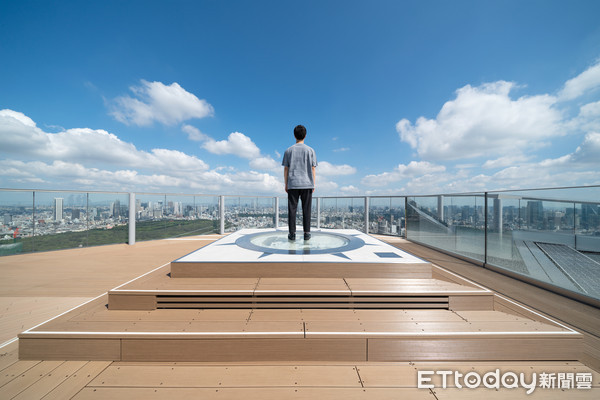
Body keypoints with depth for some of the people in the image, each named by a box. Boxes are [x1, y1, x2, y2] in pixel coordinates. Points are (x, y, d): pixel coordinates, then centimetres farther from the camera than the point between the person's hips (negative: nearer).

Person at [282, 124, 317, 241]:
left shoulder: (288, 150, 6)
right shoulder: (310, 150, 5)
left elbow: (285, 169, 5)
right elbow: (313, 169, 3)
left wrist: (286, 184, 10)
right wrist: (313, 184, 9)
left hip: (292, 184, 0)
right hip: (307, 184, 0)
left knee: (292, 209, 4)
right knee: (306, 209, 4)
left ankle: (292, 233, 5)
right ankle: (307, 233, 7)